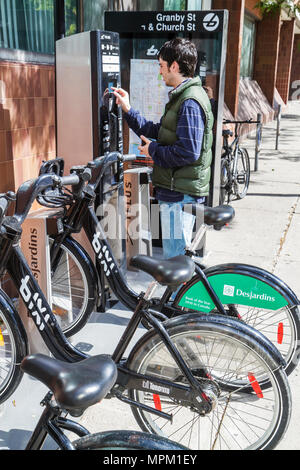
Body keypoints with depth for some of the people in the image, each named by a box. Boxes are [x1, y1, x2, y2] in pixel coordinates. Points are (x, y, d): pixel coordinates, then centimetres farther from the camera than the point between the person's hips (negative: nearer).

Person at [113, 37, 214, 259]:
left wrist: (153, 150, -12)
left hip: (180, 194, -11)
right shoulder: (182, 96, 16)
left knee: (175, 259, -1)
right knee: (178, 255, 22)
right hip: (176, 191, 11)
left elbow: (188, 152, -26)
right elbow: (158, 132, 19)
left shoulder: (190, 102, -18)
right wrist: (128, 109, 15)